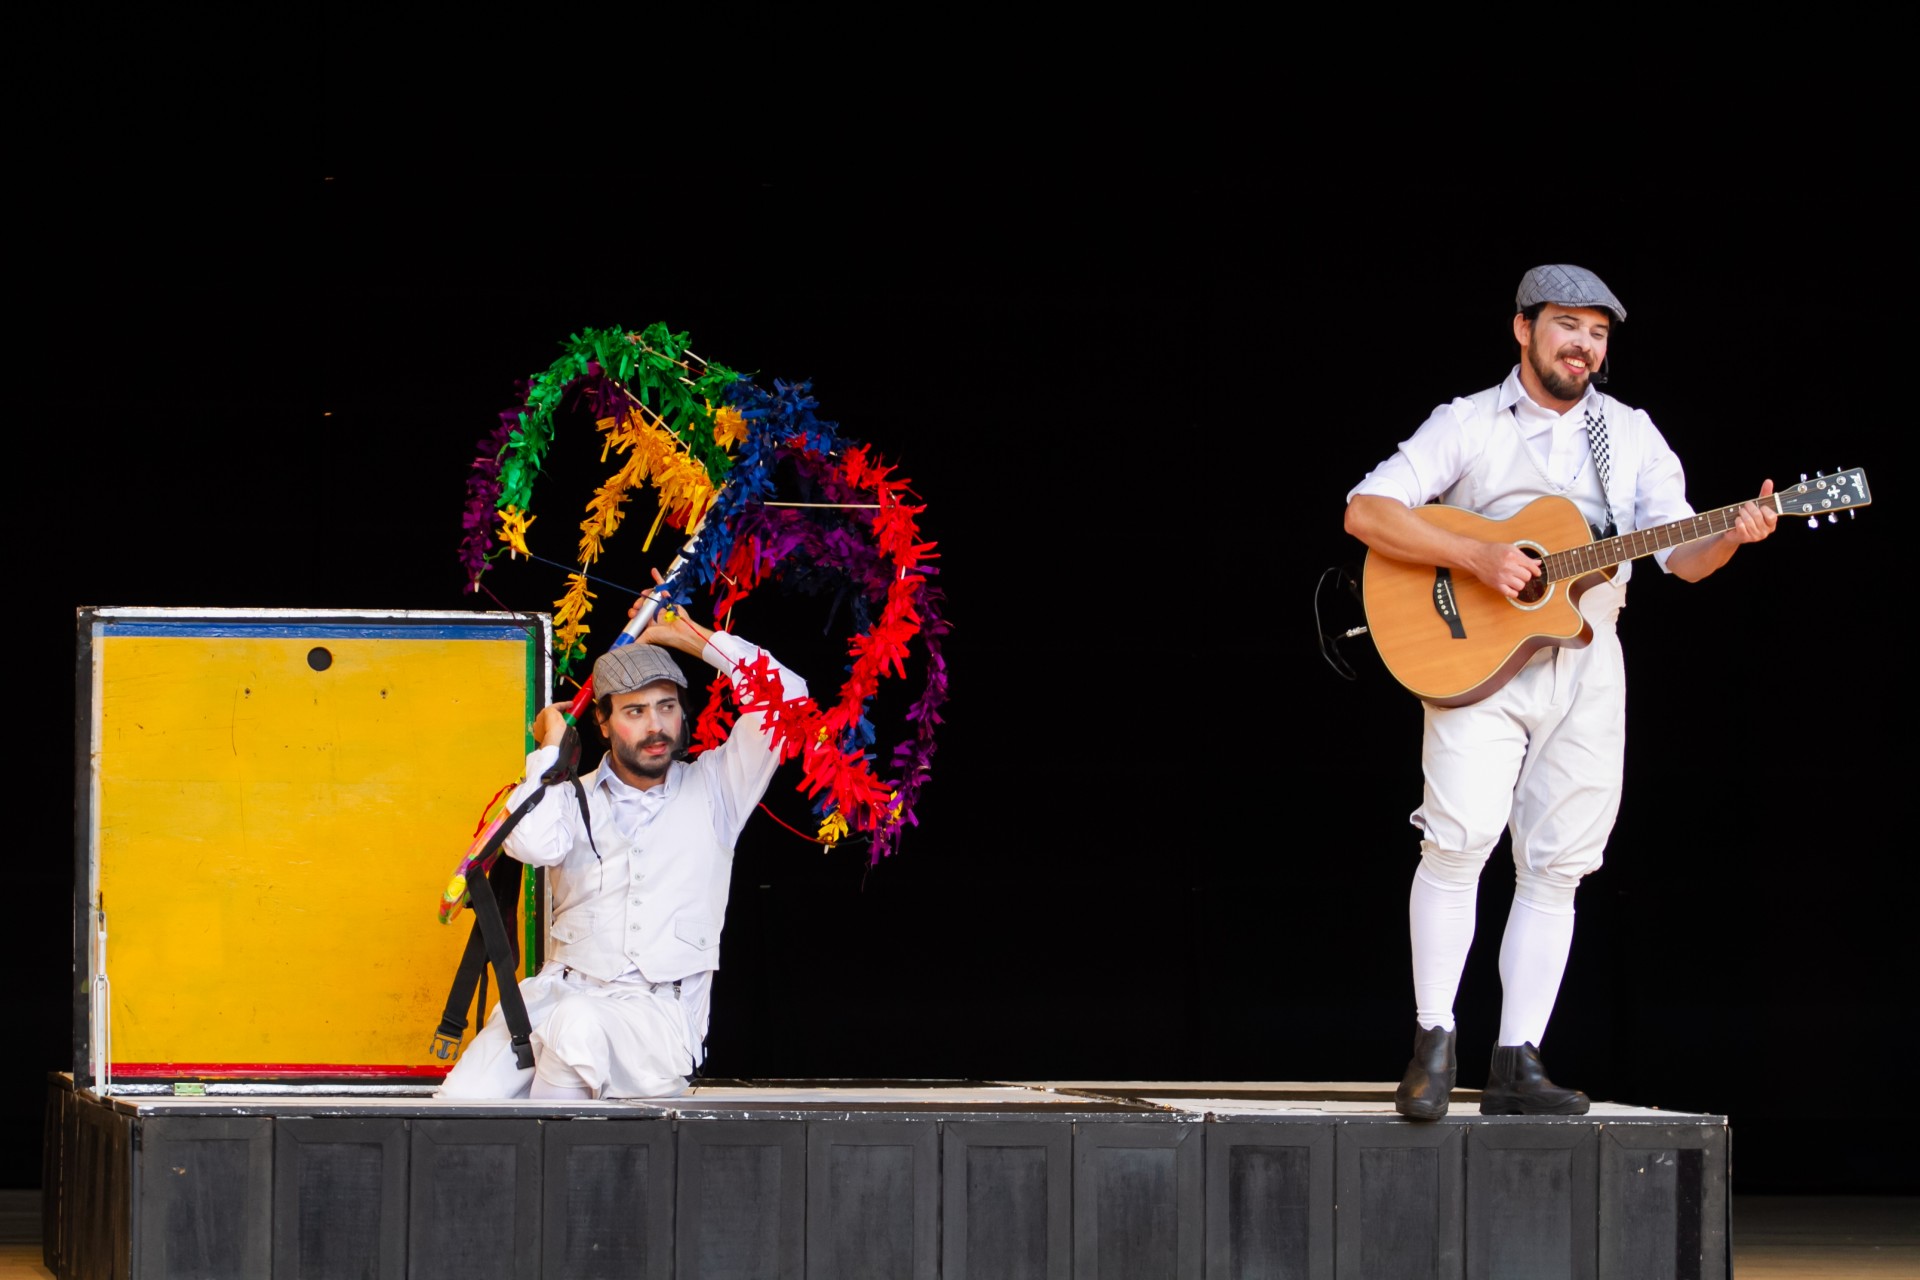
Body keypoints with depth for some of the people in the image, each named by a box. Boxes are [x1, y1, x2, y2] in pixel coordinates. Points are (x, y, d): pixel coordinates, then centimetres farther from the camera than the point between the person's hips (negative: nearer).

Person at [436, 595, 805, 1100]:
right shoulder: (574, 798, 14)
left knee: (577, 1025, -37)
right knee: (460, 1102, -22)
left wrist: (692, 637, 9)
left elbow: (785, 694, 3)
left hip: (659, 1015, -2)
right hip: (562, 991, 2)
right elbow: (532, 844, -9)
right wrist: (551, 747, 5)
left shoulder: (711, 789, 12)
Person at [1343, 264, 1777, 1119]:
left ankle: (1516, 1065, 2)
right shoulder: (1468, 424, 3)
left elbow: (1680, 552, 5)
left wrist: (1728, 538, -18)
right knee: (1459, 837, -17)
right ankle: (1433, 1043, -8)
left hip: (1587, 666, 3)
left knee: (1556, 865, 0)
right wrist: (1477, 557, -17)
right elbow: (1365, 511, -6)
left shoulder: (1633, 438, 12)